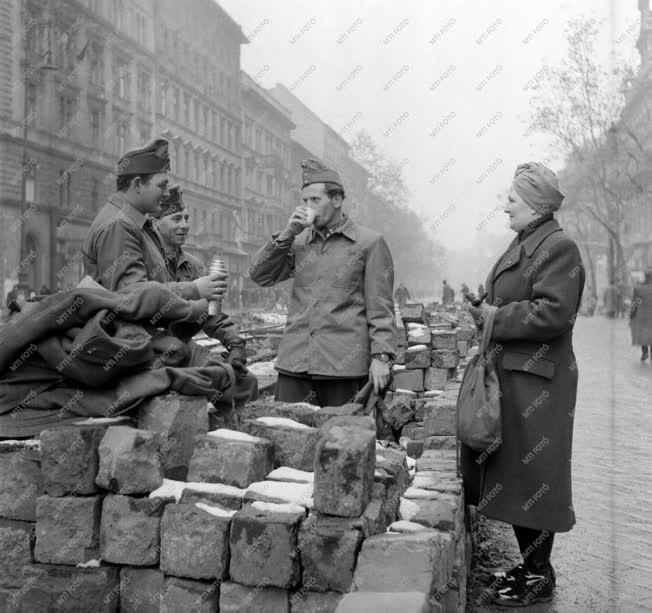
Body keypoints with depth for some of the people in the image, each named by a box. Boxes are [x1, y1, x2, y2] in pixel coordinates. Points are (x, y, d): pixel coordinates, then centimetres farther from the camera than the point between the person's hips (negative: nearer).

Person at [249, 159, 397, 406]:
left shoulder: (370, 243, 3)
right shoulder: (299, 242, 16)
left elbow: (380, 308, -2)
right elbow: (259, 276, 9)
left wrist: (381, 356, -11)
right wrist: (287, 234, 1)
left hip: (344, 365, -4)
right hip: (294, 362, 4)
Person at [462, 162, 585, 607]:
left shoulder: (559, 248, -13)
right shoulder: (523, 244, 17)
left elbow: (553, 313, -22)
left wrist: (497, 317, -16)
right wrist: (486, 311, 8)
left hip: (538, 382, -10)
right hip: (510, 374, 10)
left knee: (533, 476, -1)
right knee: (512, 474, 14)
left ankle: (540, 576, 12)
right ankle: (529, 565, 27)